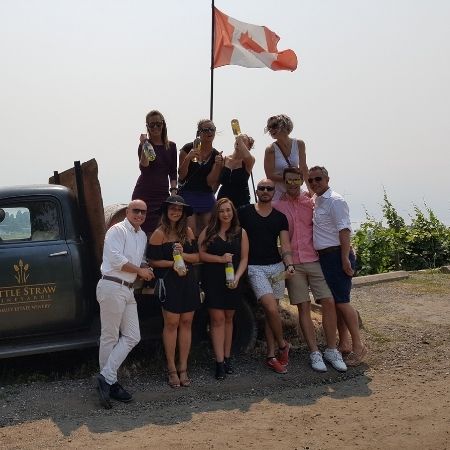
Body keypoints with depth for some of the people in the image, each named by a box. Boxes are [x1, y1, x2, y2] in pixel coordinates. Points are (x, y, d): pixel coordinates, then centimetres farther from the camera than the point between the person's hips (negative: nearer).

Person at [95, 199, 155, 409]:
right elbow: (116, 259, -17)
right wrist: (140, 270, -8)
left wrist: (145, 268, 9)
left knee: (132, 337, 3)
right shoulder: (117, 230, -6)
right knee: (110, 338, -3)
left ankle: (106, 377, 5)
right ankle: (108, 380, 4)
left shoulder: (143, 236, 20)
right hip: (112, 287, -9)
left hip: (128, 290, 9)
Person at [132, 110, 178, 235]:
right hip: (144, 193, -4)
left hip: (162, 194, 4)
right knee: (145, 231, -6)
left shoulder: (171, 146, 12)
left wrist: (173, 190, 3)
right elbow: (144, 168, -16)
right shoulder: (144, 145, -1)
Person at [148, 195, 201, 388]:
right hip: (169, 283, -4)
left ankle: (183, 368, 13)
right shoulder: (159, 234, -4)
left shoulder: (188, 232, 9)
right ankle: (172, 369, 9)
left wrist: (183, 255, -10)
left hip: (189, 281, 5)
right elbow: (153, 261, -5)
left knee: (186, 323, 5)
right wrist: (173, 264, -16)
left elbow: (196, 257, 8)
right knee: (171, 323, -3)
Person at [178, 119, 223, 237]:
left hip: (207, 198, 4)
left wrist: (218, 165, -13)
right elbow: (181, 176, -2)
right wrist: (188, 158, -17)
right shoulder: (188, 149, -2)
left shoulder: (216, 155, 7)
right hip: (188, 196, -3)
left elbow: (210, 182, 0)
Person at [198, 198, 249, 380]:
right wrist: (221, 259, -15)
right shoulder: (208, 231, 2)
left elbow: (244, 258, 2)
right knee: (217, 319, -4)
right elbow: (201, 254, -2)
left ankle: (227, 358, 20)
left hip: (232, 281, 2)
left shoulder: (240, 232, 5)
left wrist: (237, 278, -11)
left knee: (228, 318, 11)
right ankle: (220, 362, -3)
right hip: (212, 281, -2)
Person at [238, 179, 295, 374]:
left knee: (271, 311, 5)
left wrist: (289, 264, -17)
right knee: (271, 309, -15)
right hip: (255, 268, -3)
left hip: (276, 266, 3)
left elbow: (285, 244, -1)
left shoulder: (280, 217, 7)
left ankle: (271, 355, 12)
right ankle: (282, 345, 7)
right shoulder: (244, 213, 1)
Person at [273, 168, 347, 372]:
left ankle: (331, 350, 5)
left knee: (329, 302, -7)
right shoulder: (276, 206, 4)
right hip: (293, 263, -1)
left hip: (314, 259, 1)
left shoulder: (311, 202, 7)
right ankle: (315, 353, 7)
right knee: (304, 307, 1)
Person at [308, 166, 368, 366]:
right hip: (324, 257, 9)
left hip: (337, 255, -9)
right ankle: (343, 343, 22)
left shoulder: (334, 201, -12)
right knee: (334, 301, 13)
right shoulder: (316, 202, 15)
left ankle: (358, 346, -3)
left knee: (341, 301, -10)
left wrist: (345, 259, -23)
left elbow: (344, 230, -19)